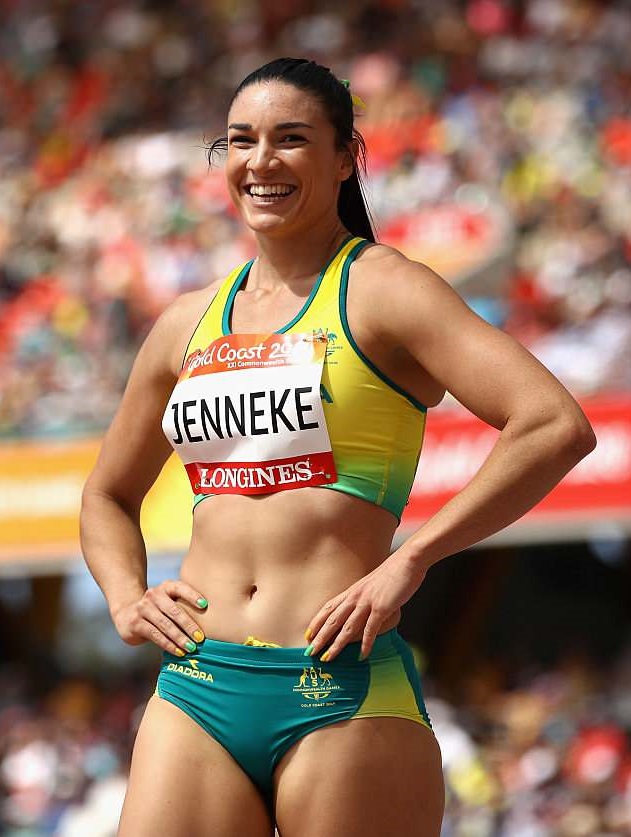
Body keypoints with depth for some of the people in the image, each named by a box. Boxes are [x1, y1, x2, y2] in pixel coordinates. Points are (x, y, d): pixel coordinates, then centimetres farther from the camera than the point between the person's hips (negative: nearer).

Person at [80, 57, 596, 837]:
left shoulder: (380, 290, 0)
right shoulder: (188, 325, 16)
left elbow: (557, 427, -13)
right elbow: (107, 495, 31)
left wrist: (410, 563, -15)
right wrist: (125, 596, 10)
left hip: (343, 690, -4)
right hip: (196, 692, 5)